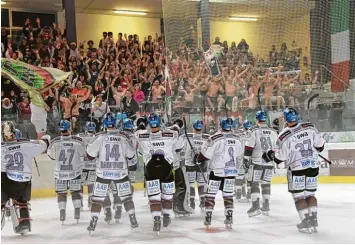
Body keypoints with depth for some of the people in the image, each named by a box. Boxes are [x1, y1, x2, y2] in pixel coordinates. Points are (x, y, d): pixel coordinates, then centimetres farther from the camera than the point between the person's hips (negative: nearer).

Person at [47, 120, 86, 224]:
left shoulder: (55, 142, -15)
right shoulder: (78, 141, -15)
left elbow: (51, 155, 0)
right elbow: (82, 153, 1)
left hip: (60, 172, 0)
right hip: (75, 171, 0)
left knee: (61, 193, 11)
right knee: (76, 191, 14)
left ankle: (62, 215, 9)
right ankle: (77, 214, 15)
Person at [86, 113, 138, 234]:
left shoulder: (99, 137, -8)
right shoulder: (123, 137, -2)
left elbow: (90, 154, -5)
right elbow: (130, 154, 8)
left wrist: (90, 146, 15)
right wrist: (132, 164, 26)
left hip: (103, 173, -1)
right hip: (121, 172, 2)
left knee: (97, 198, 7)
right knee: (126, 196, 14)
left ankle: (93, 222, 5)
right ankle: (133, 220, 14)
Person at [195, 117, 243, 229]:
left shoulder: (215, 138, -15)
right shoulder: (236, 139, 3)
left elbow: (206, 154, -13)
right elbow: (239, 156, 15)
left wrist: (197, 159, 5)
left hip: (217, 171, -4)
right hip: (231, 171, 4)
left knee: (210, 194, 4)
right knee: (228, 195, 10)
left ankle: (208, 218, 4)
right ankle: (229, 219, 9)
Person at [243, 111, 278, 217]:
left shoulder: (254, 131, -7)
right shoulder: (273, 132, 9)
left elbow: (249, 147, -11)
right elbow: (276, 148, 14)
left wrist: (246, 160, -6)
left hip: (256, 161, -5)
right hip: (269, 163, 5)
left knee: (254, 183, -2)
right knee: (266, 183, 14)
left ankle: (255, 206, -10)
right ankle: (266, 206, 16)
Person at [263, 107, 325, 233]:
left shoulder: (284, 136, -15)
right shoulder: (310, 127, -6)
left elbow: (280, 157, -10)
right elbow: (320, 145, 2)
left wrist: (271, 155, 8)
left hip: (296, 168, -4)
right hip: (313, 166, 4)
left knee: (299, 196, 7)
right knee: (310, 194, 16)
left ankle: (306, 222, 3)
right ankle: (313, 221, 15)